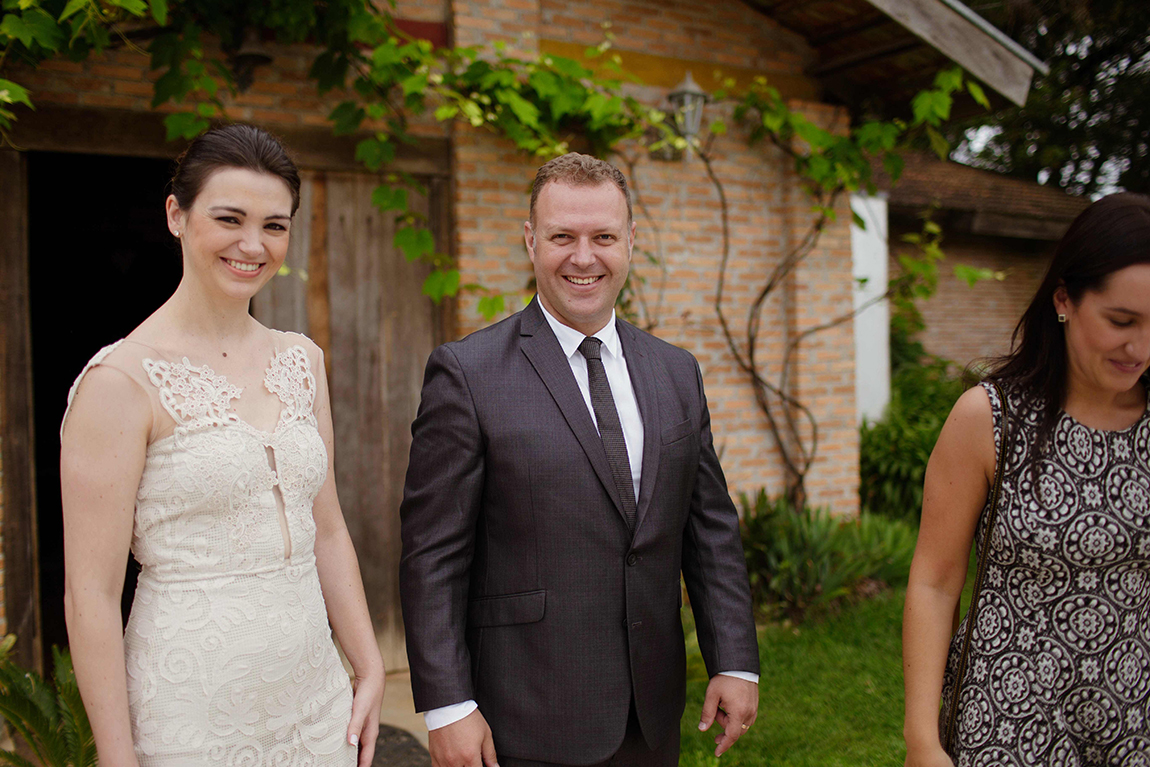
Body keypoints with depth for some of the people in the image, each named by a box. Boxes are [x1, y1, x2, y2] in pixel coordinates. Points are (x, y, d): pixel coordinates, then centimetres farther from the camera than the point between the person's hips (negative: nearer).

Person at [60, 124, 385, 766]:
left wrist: (370, 669, 7)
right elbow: (91, 594, -12)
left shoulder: (302, 361, 5)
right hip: (193, 711, -5)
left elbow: (328, 531, 9)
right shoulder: (123, 378, -13)